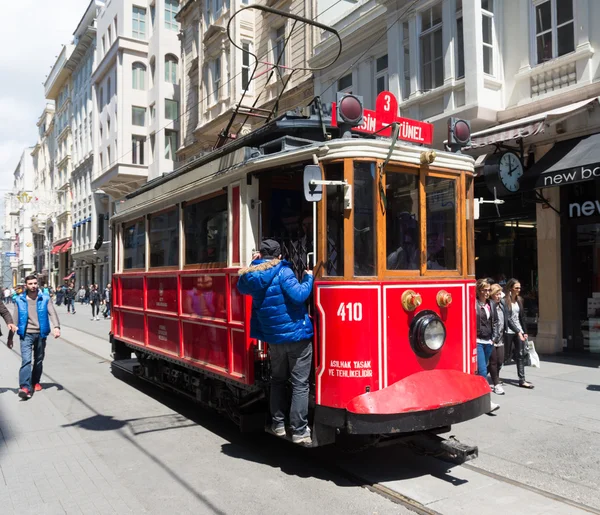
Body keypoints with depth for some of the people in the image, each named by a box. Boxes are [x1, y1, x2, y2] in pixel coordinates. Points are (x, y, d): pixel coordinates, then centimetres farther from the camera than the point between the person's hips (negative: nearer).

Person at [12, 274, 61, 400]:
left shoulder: (45, 299, 1)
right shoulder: (20, 300, 3)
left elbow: (52, 313, -9)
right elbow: (16, 318, 7)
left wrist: (56, 327, -25)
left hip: (41, 334, 1)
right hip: (26, 334, -1)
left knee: (39, 360, 14)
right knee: (26, 360, -14)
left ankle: (36, 381, 32)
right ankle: (25, 387, -19)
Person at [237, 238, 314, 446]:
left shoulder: (251, 276, 2)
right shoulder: (282, 272, -14)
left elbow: (242, 287, 24)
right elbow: (298, 295, -23)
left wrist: (254, 264, 19)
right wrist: (308, 278, -6)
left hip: (273, 337, 6)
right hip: (297, 335, -5)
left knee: (278, 380, 21)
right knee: (299, 384, 1)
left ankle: (278, 424, 25)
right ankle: (299, 431, 1)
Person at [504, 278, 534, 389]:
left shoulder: (519, 300, 10)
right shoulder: (505, 301, -12)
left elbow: (522, 317, 14)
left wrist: (525, 332, 10)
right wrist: (518, 332, -13)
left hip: (519, 331, 6)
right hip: (509, 332, -6)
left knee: (521, 355, 3)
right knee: (506, 355, 2)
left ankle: (522, 380, 6)